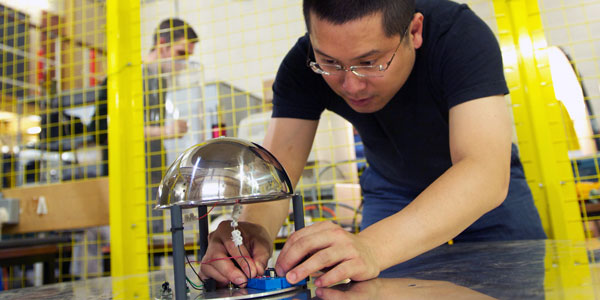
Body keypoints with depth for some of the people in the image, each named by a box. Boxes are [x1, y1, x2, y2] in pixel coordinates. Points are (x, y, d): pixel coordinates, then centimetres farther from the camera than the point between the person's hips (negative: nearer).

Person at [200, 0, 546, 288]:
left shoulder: (461, 37, -35)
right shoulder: (303, 67, -25)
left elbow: (485, 173, -46)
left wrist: (372, 247, -61)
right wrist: (253, 229, -50)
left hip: (486, 185, 0)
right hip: (392, 190, 1)